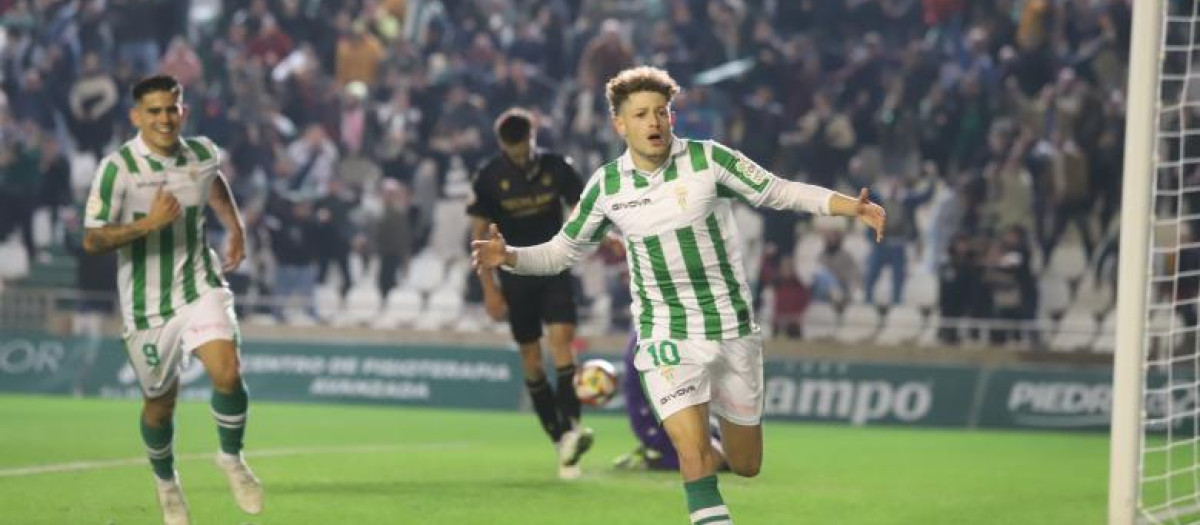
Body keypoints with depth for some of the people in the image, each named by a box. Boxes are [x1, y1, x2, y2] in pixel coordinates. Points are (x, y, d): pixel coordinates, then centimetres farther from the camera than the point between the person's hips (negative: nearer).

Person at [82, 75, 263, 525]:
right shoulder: (118, 167, -16)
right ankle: (166, 483, 39)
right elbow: (91, 240, -17)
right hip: (147, 303, -2)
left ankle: (231, 458, 6)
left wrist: (235, 228, 22)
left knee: (227, 372, -21)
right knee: (160, 403, 10)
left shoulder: (203, 154, -2)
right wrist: (148, 223, -29)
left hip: (201, 288, 2)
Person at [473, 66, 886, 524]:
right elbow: (562, 251, 8)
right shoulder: (605, 186, -3)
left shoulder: (708, 159, -9)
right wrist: (509, 256, -10)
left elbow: (781, 192, -5)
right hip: (668, 339, -1)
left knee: (746, 466, 11)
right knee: (695, 456, -20)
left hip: (733, 329, 1)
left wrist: (850, 207, -17)